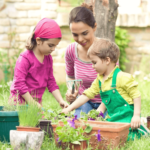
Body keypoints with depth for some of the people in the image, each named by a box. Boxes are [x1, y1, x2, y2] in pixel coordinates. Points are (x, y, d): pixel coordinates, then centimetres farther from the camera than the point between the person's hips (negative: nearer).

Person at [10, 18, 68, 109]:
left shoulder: (48, 59, 10)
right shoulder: (25, 58, -13)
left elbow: (51, 82, 15)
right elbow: (19, 83, -16)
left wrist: (60, 100, 3)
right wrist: (32, 103, -17)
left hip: (37, 101, 7)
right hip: (21, 101, -7)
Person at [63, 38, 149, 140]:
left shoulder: (122, 77, -12)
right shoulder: (99, 80, 12)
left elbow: (136, 95, -12)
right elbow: (87, 94, 15)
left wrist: (136, 116, -18)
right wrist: (69, 109, 11)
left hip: (126, 116, -8)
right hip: (112, 117, 8)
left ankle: (140, 133, 0)